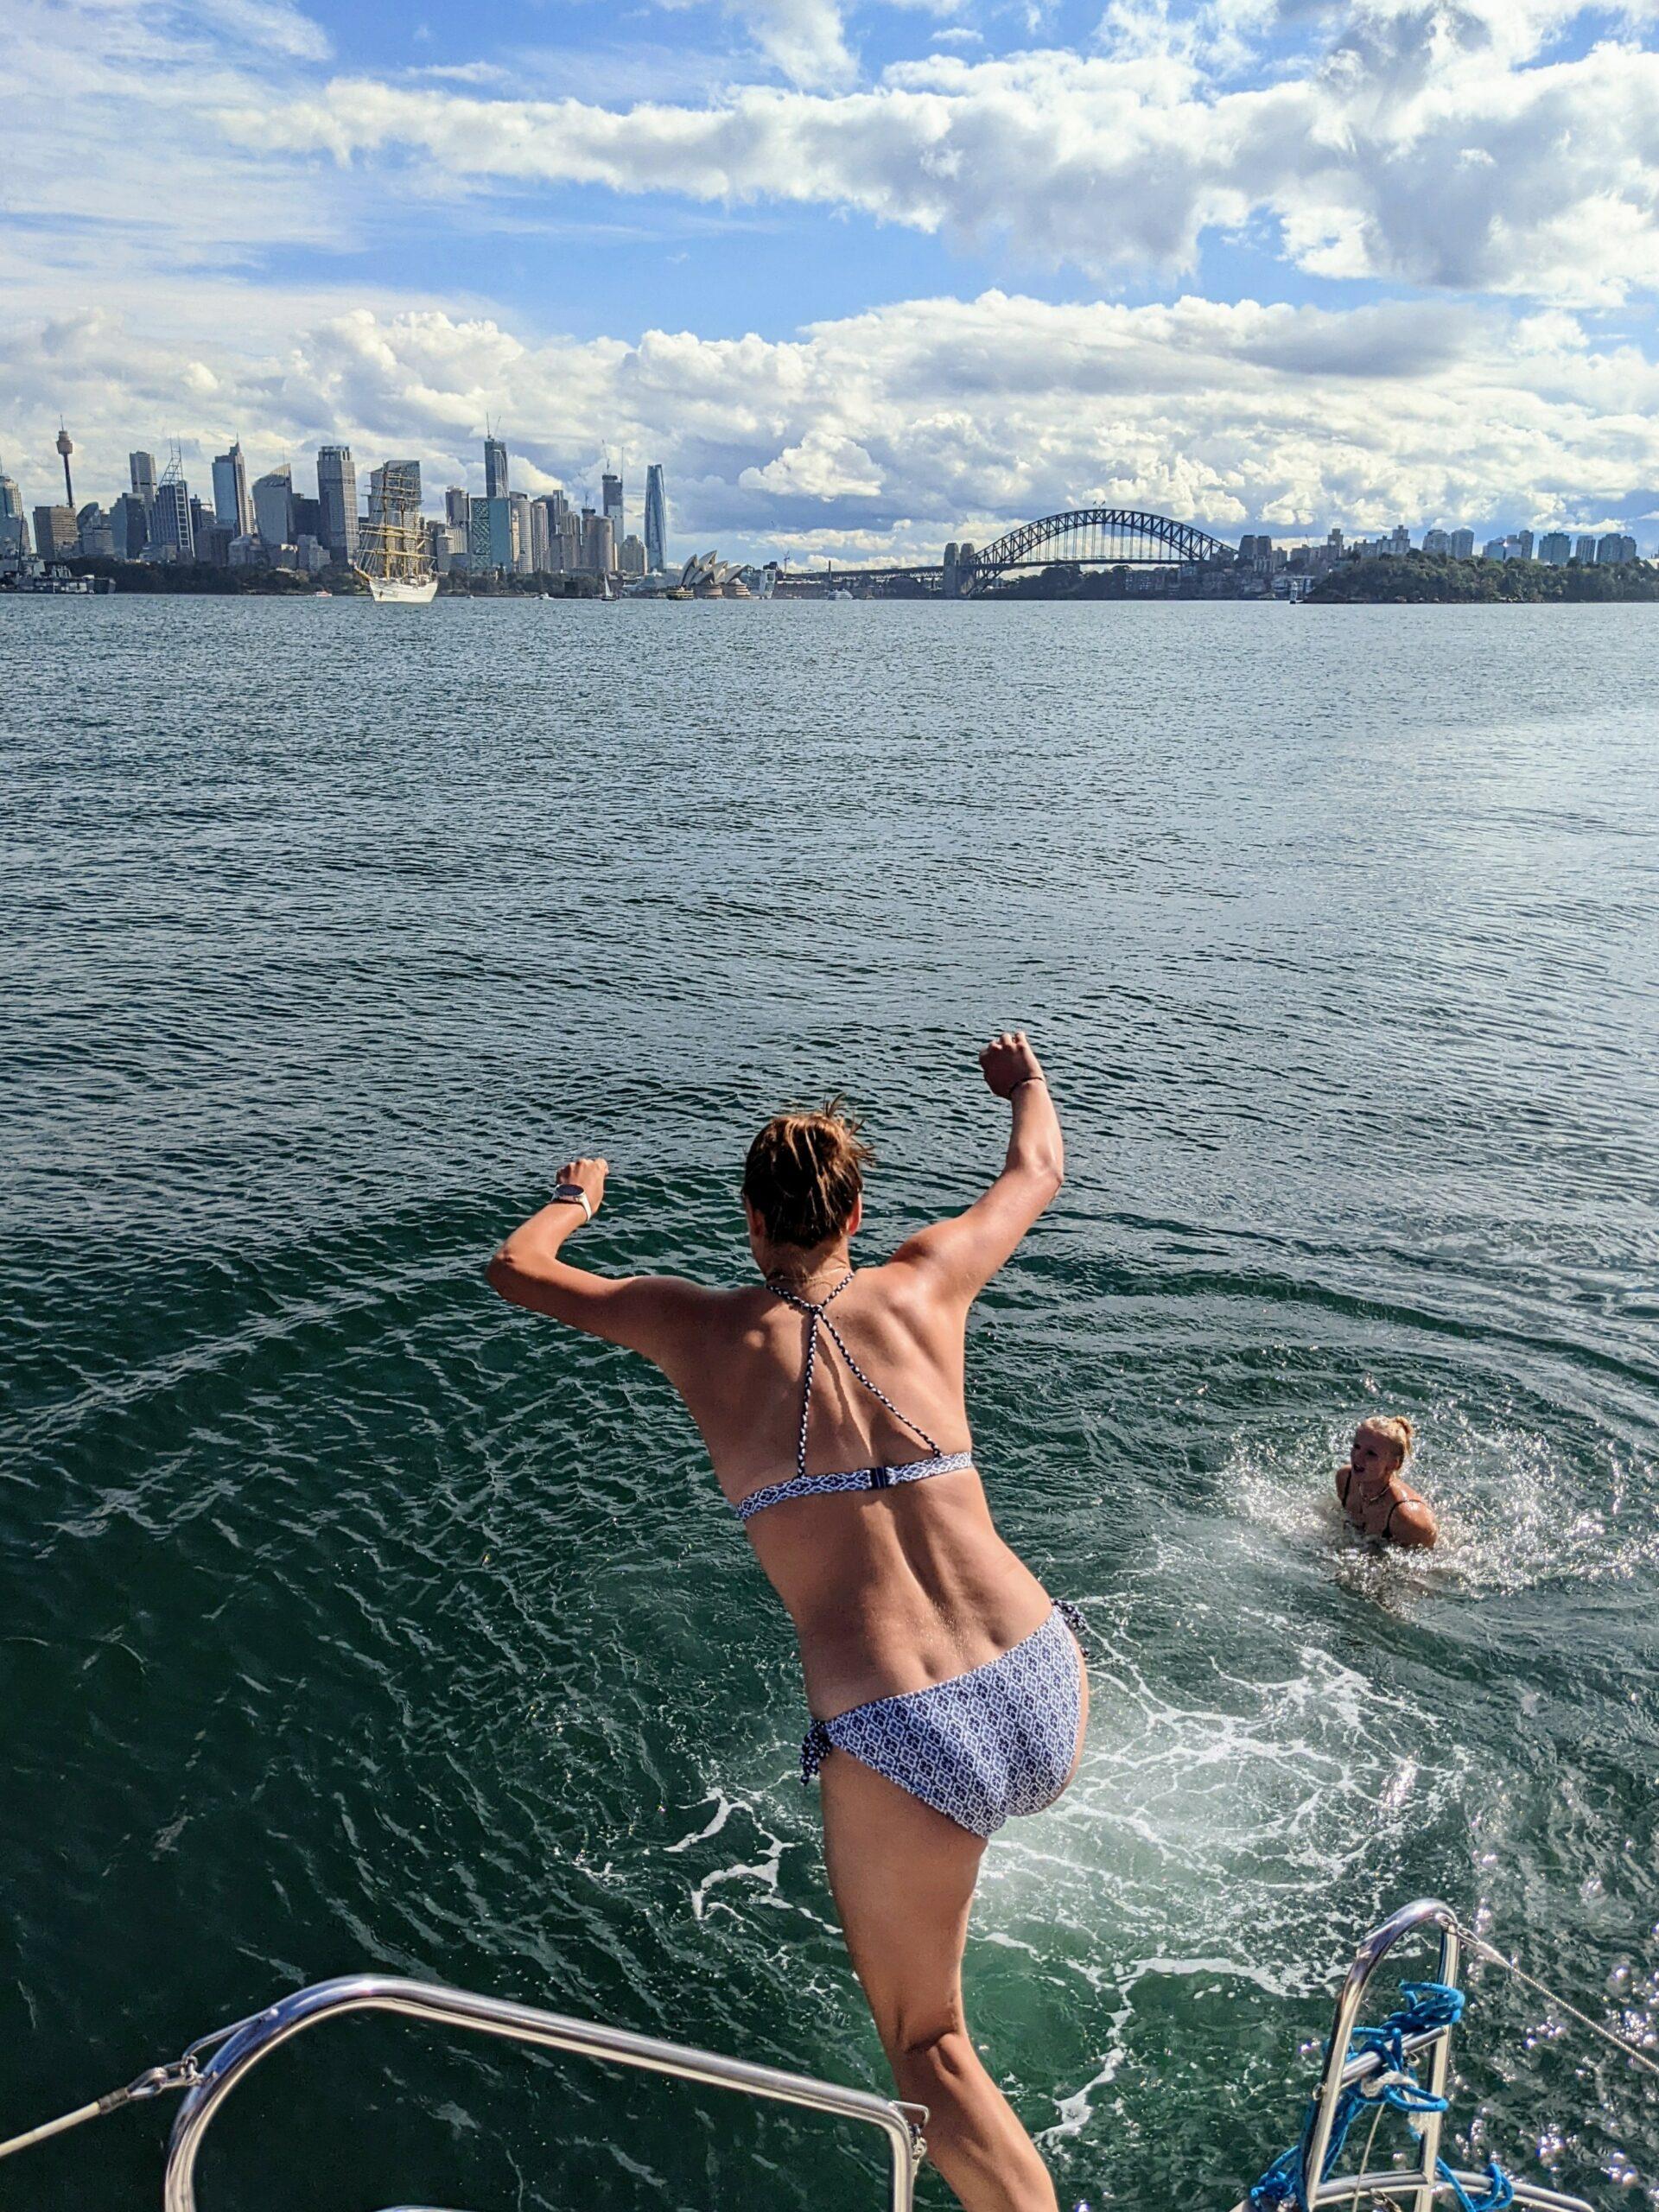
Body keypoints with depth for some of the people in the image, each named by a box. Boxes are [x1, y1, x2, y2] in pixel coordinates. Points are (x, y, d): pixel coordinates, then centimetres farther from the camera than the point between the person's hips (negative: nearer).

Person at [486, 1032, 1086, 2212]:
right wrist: (1025, 1076, 49)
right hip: (1052, 1706, 3)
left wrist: (576, 1198, 41)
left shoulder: (705, 1328, 3)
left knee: (925, 2043, 19)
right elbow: (1039, 1168, 28)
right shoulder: (923, 1282, 7)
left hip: (899, 1747, -3)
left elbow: (518, 1269, 20)